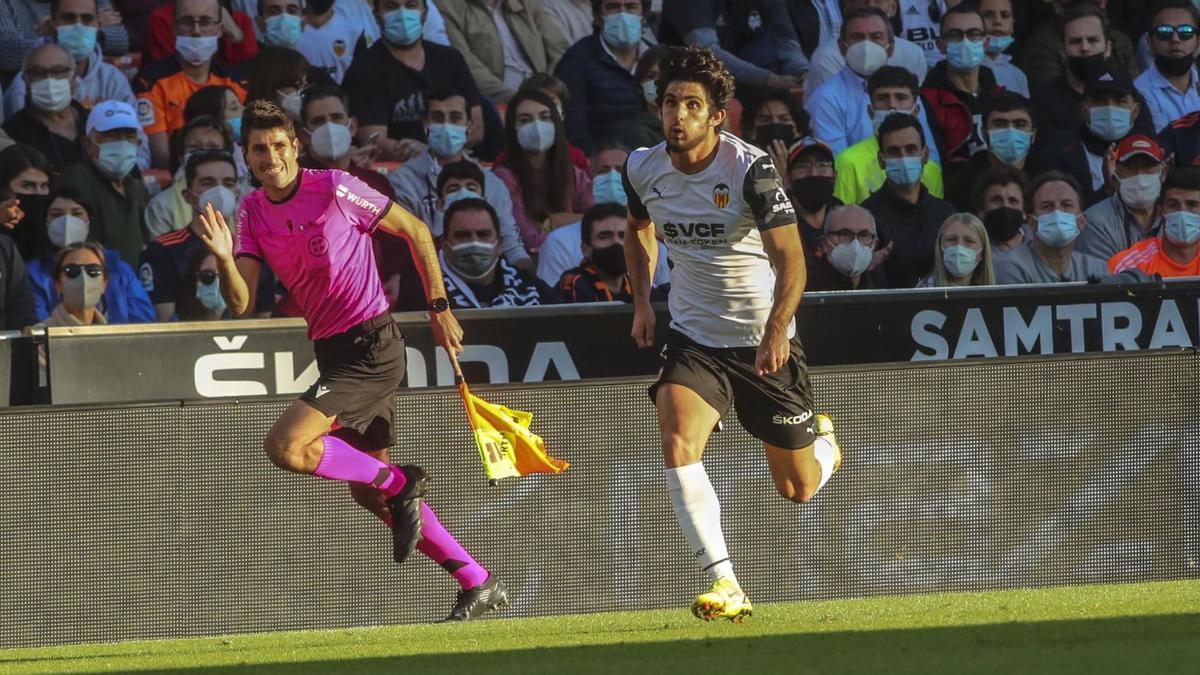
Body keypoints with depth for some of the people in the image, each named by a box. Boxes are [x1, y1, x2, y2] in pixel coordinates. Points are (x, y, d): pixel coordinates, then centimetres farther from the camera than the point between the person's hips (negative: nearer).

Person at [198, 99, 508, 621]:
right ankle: (479, 585, 20)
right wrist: (225, 259, -24)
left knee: (286, 446, -22)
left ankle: (400, 484, -3)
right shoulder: (253, 212, 5)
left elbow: (415, 231, -2)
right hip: (333, 352, 8)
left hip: (371, 344, -8)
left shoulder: (335, 189, -13)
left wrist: (440, 308, -3)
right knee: (370, 493, 12)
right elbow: (240, 303, -4)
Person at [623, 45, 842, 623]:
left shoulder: (750, 170, -20)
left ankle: (823, 439, 45)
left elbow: (790, 260, -23)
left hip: (764, 340, -3)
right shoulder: (643, 170, -5)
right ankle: (725, 585, -25)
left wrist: (776, 330, -38)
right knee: (677, 444, -26)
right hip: (692, 337, 3)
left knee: (797, 490, 7)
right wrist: (642, 303, 9)